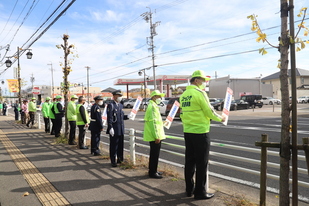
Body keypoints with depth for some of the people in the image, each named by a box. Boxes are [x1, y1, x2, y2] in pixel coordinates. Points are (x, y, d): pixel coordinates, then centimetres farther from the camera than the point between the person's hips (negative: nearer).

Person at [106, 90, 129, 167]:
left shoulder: (120, 105, 14)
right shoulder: (111, 105, -9)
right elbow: (109, 118, -15)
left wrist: (127, 116, 1)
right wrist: (110, 128, -21)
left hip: (121, 129, 7)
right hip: (114, 130, -7)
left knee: (121, 145, 14)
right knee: (114, 146, 2)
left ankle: (120, 159, 28)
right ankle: (113, 161, 14)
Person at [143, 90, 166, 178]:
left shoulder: (154, 106, 18)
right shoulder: (152, 106, -15)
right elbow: (153, 123, -22)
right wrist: (157, 136, -23)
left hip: (154, 136, 10)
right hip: (155, 136, -10)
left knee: (154, 154, 17)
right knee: (155, 154, -3)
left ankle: (152, 171, 27)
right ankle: (152, 173, 6)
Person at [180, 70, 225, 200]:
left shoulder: (183, 95, 10)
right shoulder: (199, 93, -12)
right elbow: (209, 111, -11)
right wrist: (220, 119, 5)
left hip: (187, 132, 8)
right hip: (200, 132, -8)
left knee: (189, 161, 14)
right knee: (201, 163, 2)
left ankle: (189, 189, 24)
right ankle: (200, 192, 11)